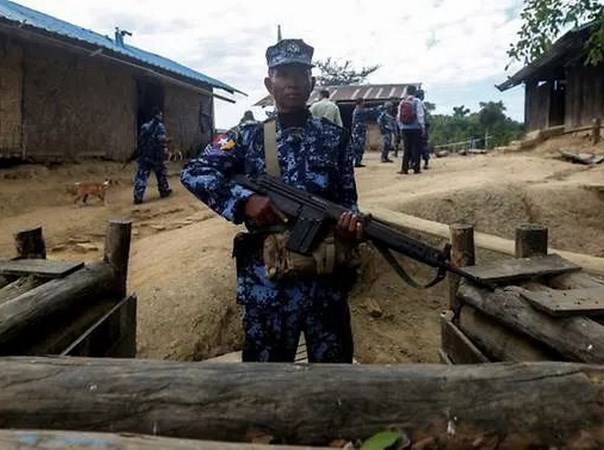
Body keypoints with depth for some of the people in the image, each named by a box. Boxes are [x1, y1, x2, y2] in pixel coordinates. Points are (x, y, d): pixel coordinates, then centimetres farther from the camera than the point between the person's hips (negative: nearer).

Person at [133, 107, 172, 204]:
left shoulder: (144, 126, 10)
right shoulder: (160, 126, -8)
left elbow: (140, 141, 12)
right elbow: (161, 142, -19)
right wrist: (163, 151, -9)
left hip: (144, 155, 4)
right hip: (156, 156, -4)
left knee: (141, 176, 0)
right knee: (161, 173, 17)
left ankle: (138, 197, -7)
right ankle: (164, 191, 30)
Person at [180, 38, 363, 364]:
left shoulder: (333, 137, 6)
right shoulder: (251, 138, 3)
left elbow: (347, 198, 6)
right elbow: (193, 172, -5)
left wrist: (351, 223, -17)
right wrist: (244, 200, -19)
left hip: (327, 278, 1)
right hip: (267, 280, -1)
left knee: (335, 361, 16)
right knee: (266, 361, 15)